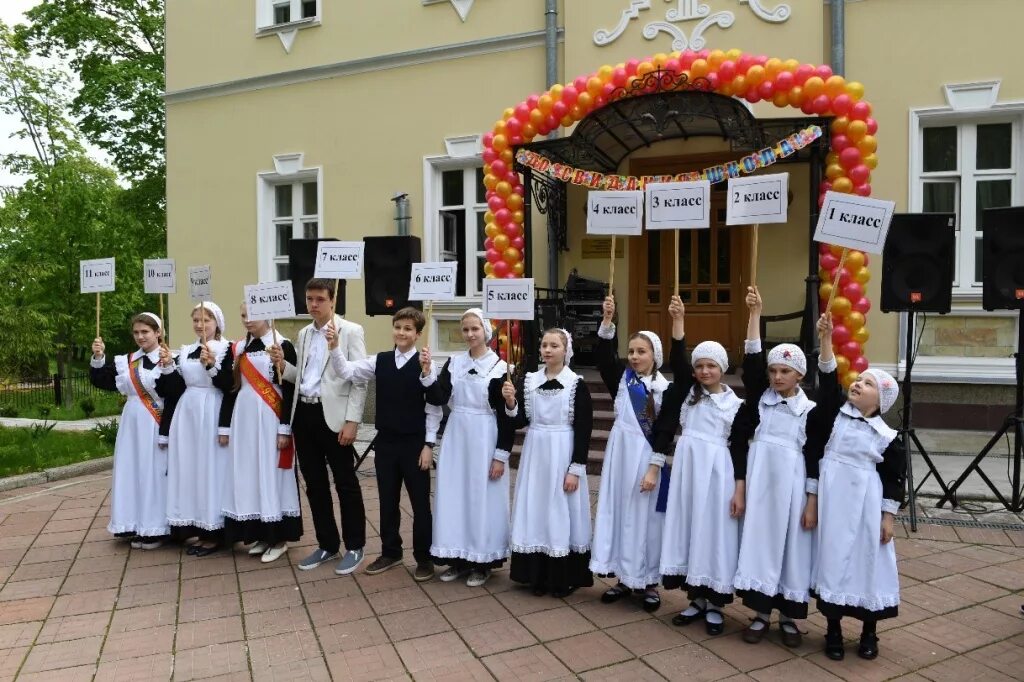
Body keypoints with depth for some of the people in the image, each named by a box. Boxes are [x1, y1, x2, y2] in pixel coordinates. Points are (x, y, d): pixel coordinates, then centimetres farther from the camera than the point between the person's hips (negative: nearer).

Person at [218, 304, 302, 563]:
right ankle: (259, 535, 18)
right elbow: (231, 389, 11)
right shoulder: (239, 349, 10)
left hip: (270, 420, -6)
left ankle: (279, 538, 8)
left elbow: (289, 390, -10)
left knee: (272, 473, -2)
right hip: (243, 418, 6)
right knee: (248, 474, 7)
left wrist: (285, 428, -13)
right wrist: (224, 426, 9)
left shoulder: (282, 346, -6)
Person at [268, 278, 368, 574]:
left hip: (333, 415, -6)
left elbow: (360, 379, -10)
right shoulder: (303, 334, 14)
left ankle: (354, 547, 16)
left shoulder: (351, 331, -6)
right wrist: (282, 364, -2)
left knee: (345, 483, 3)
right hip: (304, 414, 7)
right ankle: (327, 544, 27)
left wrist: (352, 421, -16)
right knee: (314, 484, 13)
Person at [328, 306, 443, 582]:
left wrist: (428, 445, -10)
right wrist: (334, 348, -21)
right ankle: (390, 552, 32)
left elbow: (434, 408, -9)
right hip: (385, 441, 4)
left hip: (415, 443, -4)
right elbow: (347, 371, -4)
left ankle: (424, 558, 21)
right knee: (387, 501, 15)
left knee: (420, 502, 6)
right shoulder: (380, 361, 2)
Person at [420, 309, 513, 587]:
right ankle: (459, 558, 22)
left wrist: (501, 455, -10)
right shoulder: (454, 362, 4)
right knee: (454, 495, 9)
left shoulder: (500, 367, -8)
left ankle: (482, 562, 18)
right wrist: (427, 371, -20)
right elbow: (437, 399, -5)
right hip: (456, 437, 4)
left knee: (483, 497, 4)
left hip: (484, 439, -4)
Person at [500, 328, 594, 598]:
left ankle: (565, 578, 17)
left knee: (561, 512, 3)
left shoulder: (577, 384, -7)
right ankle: (539, 576, 22)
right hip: (535, 454, 4)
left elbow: (584, 430, -8)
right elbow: (517, 423, 4)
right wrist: (510, 402, -15)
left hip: (563, 455, -4)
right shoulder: (528, 380, 4)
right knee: (535, 512, 8)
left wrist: (575, 469, -12)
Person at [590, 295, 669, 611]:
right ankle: (624, 576, 22)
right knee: (616, 511, 9)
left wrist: (654, 468, -15)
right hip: (619, 453, 4)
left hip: (646, 457, -4)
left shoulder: (664, 389, -7)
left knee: (645, 517, 4)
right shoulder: (621, 377, 4)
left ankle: (649, 581, 18)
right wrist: (608, 320, -21)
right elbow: (603, 354, -9)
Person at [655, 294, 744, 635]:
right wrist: (678, 320, -19)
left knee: (714, 532, 2)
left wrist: (739, 491, -6)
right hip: (686, 466, 3)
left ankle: (715, 604, 15)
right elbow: (677, 360, -8)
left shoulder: (736, 404, 1)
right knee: (687, 528, 7)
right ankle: (696, 599, 21)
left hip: (717, 472, -3)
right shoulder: (688, 391, 7)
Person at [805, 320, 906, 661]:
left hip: (865, 502, 0)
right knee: (833, 558, 6)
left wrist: (888, 516, -2)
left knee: (868, 559, 7)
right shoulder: (836, 411, 0)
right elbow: (829, 380, -14)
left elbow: (894, 477, 2)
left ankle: (869, 632, 26)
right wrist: (826, 338, -25)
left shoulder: (886, 436, -1)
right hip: (832, 498, 1)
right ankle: (833, 629, 20)